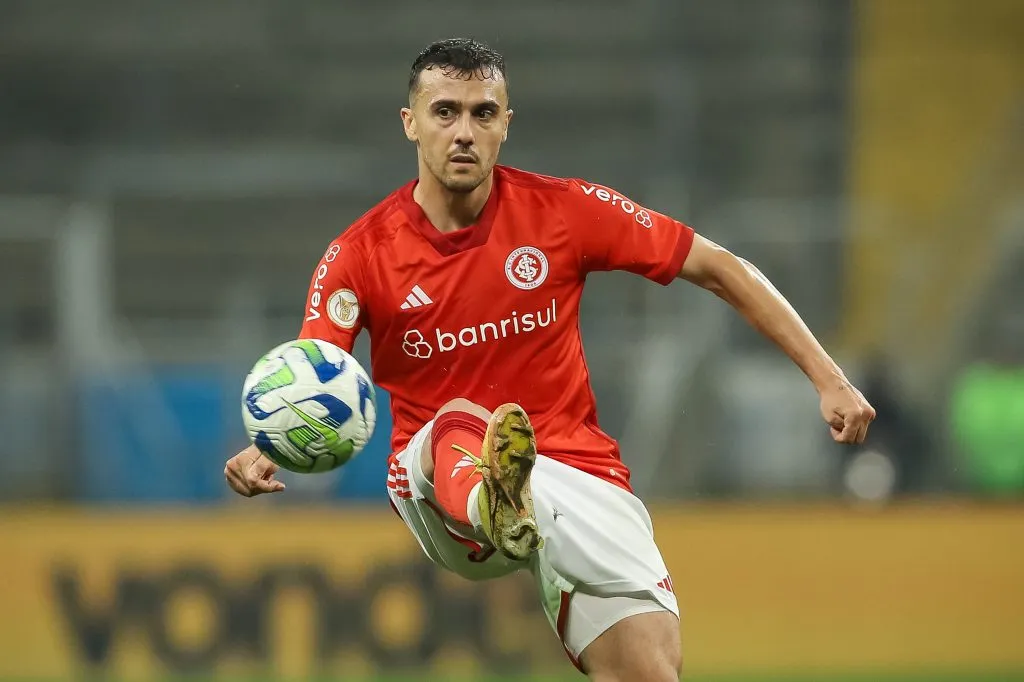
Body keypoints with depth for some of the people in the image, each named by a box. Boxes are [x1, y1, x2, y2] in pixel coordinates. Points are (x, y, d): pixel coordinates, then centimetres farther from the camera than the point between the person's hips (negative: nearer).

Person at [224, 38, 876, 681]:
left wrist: (828, 379, -3)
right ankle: (493, 506, -72)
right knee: (458, 421, -38)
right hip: (438, 481, -1)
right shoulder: (359, 255, -4)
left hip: (573, 467, 1)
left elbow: (720, 268, 2)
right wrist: (264, 452, -34)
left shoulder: (565, 210, -3)